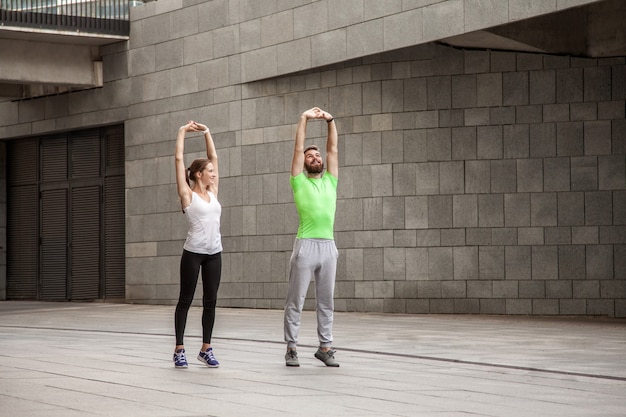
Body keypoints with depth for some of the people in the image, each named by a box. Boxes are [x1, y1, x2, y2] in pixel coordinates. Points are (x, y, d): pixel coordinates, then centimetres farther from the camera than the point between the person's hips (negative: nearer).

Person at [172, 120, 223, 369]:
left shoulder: (212, 192, 11)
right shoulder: (187, 194, -4)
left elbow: (213, 157, 17)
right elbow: (179, 159, -6)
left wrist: (206, 132, 16)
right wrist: (182, 132, 2)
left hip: (214, 253, 6)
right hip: (193, 253, -6)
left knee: (210, 301, 7)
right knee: (185, 300, 2)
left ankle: (206, 349, 14)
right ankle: (179, 350, 7)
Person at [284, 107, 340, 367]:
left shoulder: (330, 181, 17)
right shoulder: (299, 182, 6)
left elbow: (333, 149, 14)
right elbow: (298, 148, 3)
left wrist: (330, 121, 11)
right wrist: (304, 119, 5)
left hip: (329, 246, 4)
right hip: (306, 246, -4)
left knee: (326, 302, 8)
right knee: (296, 301, -1)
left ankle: (325, 347, 14)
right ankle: (291, 348, 3)